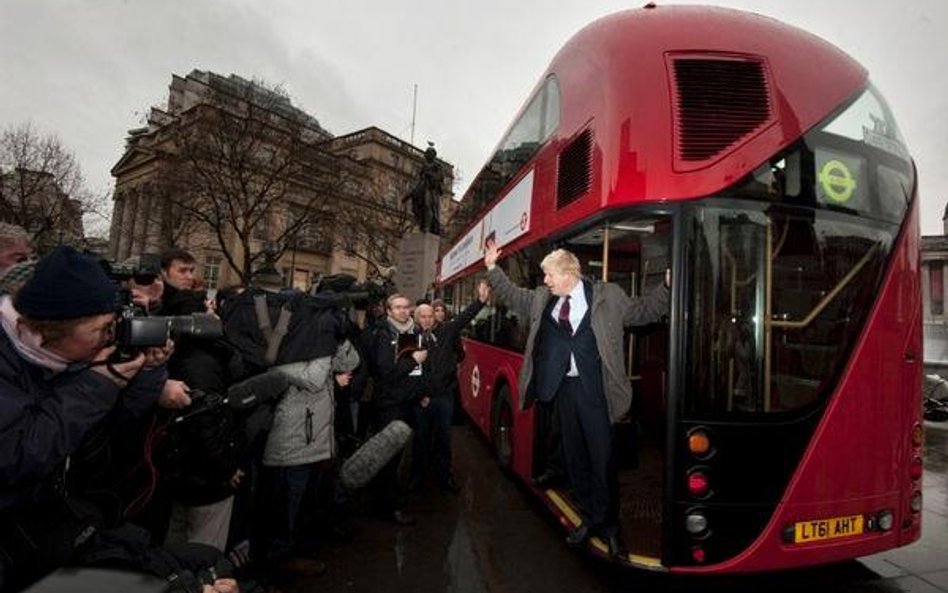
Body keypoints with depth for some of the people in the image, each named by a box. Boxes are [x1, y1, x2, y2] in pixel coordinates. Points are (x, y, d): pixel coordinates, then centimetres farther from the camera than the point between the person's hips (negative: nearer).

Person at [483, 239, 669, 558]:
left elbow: (643, 310, 1)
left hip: (595, 389, -4)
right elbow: (512, 296, 18)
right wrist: (492, 268, 14)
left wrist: (667, 286, -11)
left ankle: (608, 525, 24)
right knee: (574, 456, 14)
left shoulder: (607, 296, -2)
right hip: (563, 388, 4)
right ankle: (589, 518, 33)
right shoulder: (542, 299, 7)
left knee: (602, 458, 4)